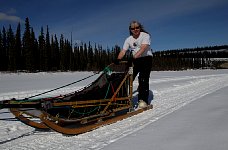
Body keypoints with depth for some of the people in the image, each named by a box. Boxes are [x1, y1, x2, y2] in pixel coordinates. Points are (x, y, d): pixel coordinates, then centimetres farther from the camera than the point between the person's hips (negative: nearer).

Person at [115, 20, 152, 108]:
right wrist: (118, 59, -25)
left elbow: (142, 49, -26)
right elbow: (123, 51, -6)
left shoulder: (145, 35, -11)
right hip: (135, 60, 5)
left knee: (143, 80, -13)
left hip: (146, 59, -5)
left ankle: (143, 100, -7)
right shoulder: (128, 39, 4)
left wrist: (133, 57, -39)